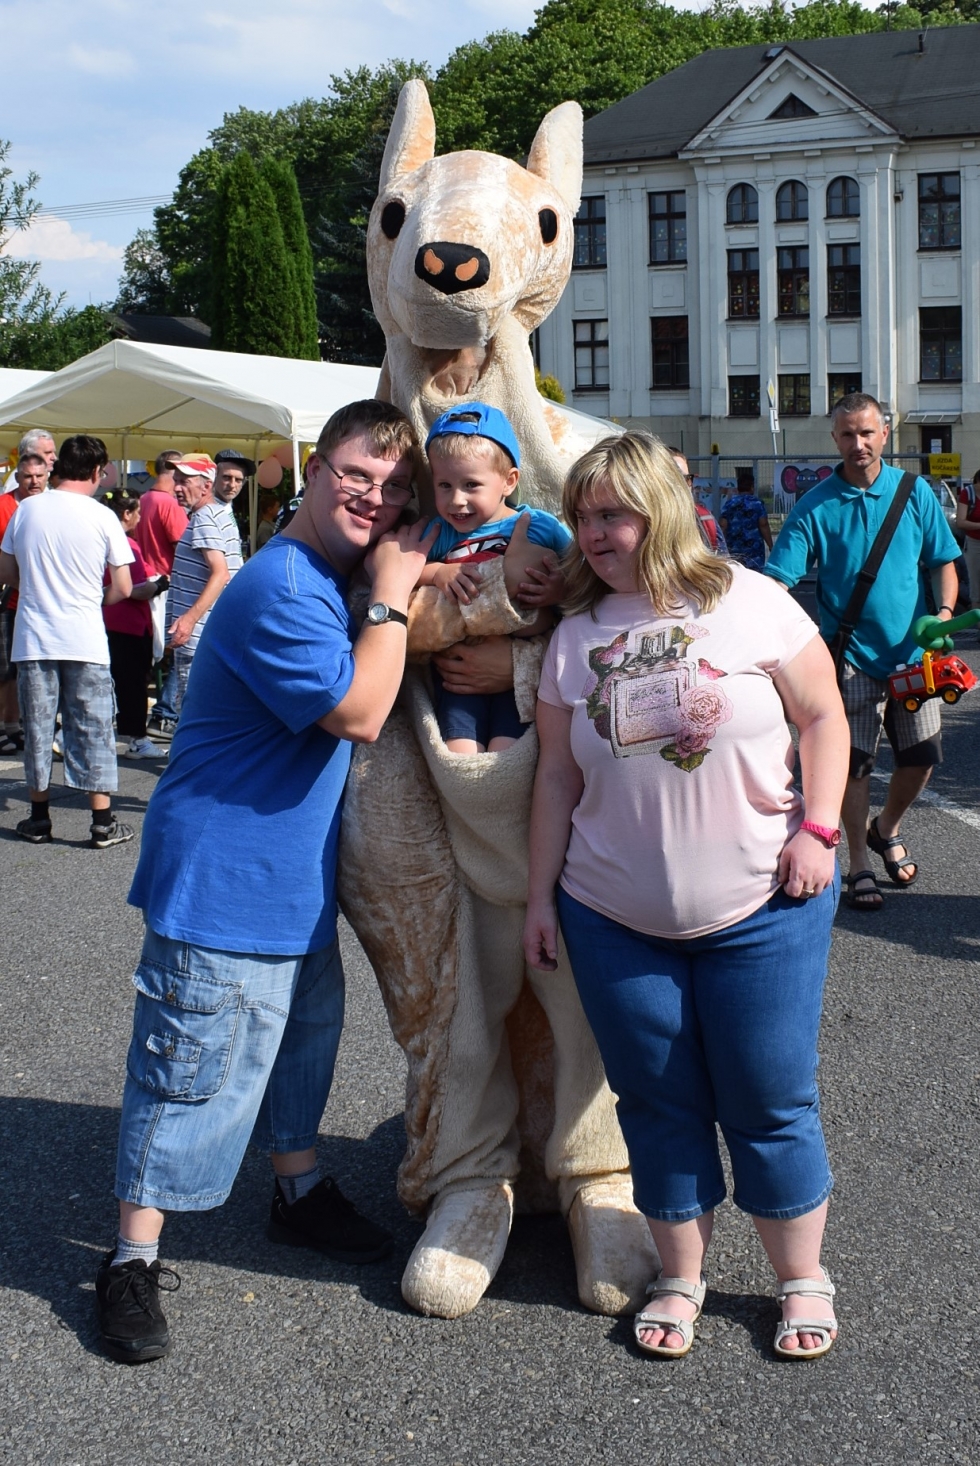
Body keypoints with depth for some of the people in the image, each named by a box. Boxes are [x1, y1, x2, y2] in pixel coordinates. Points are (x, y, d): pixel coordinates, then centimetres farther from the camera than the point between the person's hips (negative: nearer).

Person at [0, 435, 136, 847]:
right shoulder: (102, 516, -6)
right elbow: (122, 589, -4)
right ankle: (102, 822, 5)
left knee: (37, 726, 11)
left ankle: (38, 818, 17)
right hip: (84, 641, -2)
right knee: (93, 729, 4)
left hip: (33, 639, 2)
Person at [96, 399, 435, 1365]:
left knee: (303, 1033, 23)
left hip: (295, 877, 10)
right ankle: (133, 1259, 9)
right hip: (222, 878, -10)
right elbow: (357, 714, -25)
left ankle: (299, 1192, 43)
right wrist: (392, 598, -19)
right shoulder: (278, 589, -23)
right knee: (192, 1067, -3)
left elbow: (361, 704, 18)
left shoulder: (335, 586, 9)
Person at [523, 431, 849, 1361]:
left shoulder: (748, 602, -4)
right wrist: (542, 893, 6)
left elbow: (822, 717, 0)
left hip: (761, 910, -2)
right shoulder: (576, 634, 5)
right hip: (616, 921, 3)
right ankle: (679, 1281, 27)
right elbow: (558, 774, 7)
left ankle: (803, 1281, 24)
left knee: (770, 1103, 5)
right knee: (658, 1105, 10)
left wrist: (816, 828, -11)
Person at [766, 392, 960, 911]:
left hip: (913, 652, 3)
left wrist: (944, 612, -11)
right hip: (852, 655, -2)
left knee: (921, 757, 8)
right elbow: (778, 581, -10)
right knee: (855, 762, 1)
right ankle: (858, 867, 15)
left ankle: (886, 830, 36)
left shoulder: (914, 492, 1)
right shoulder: (814, 506, -6)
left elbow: (943, 561, 7)